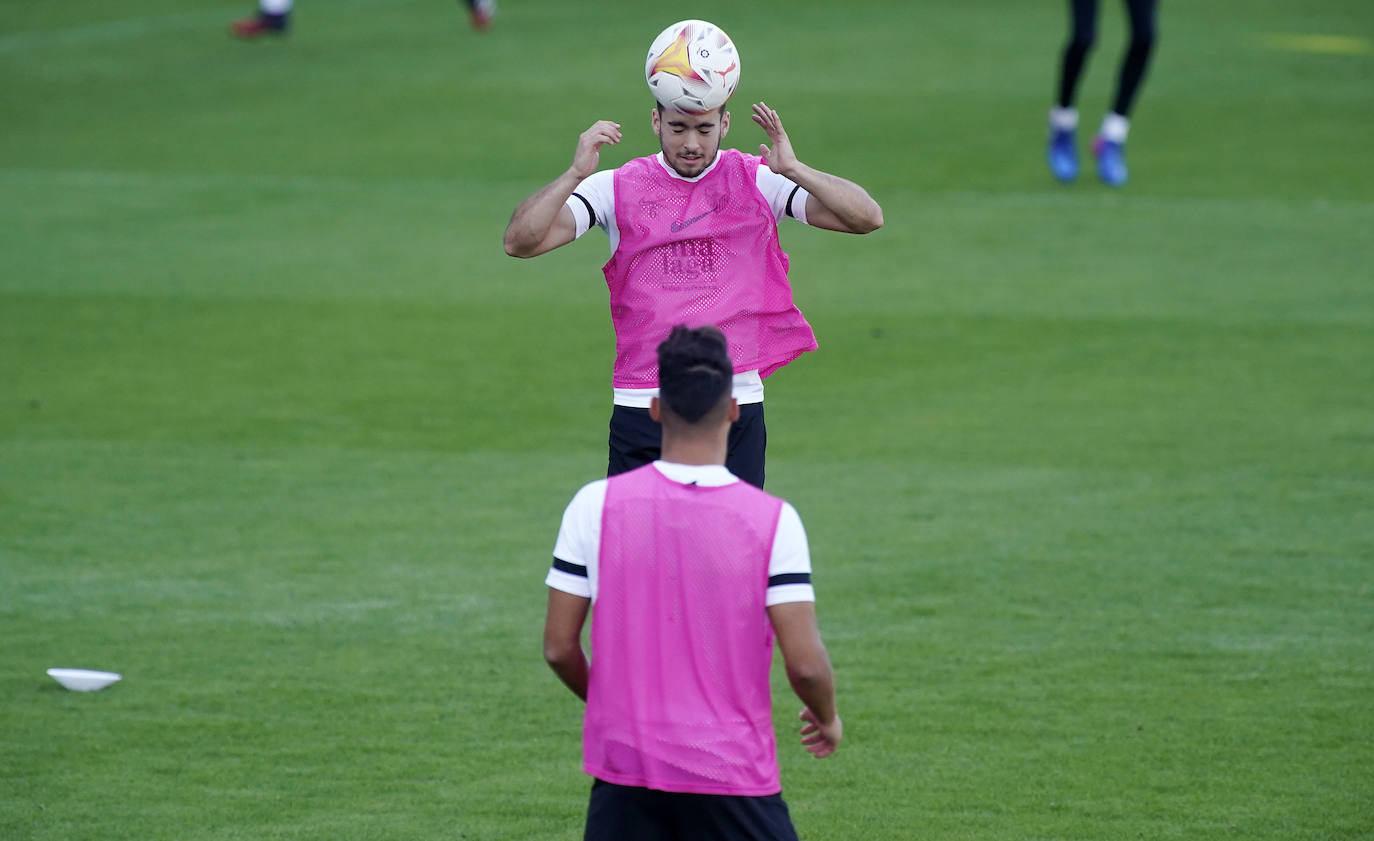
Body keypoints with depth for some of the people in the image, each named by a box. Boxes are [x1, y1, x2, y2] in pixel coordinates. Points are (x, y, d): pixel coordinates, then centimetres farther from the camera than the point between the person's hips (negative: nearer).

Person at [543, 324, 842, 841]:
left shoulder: (595, 506, -3)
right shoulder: (772, 519, -8)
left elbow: (558, 647, 0)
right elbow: (804, 661, -10)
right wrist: (827, 717, 12)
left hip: (623, 770, 2)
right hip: (734, 777, -2)